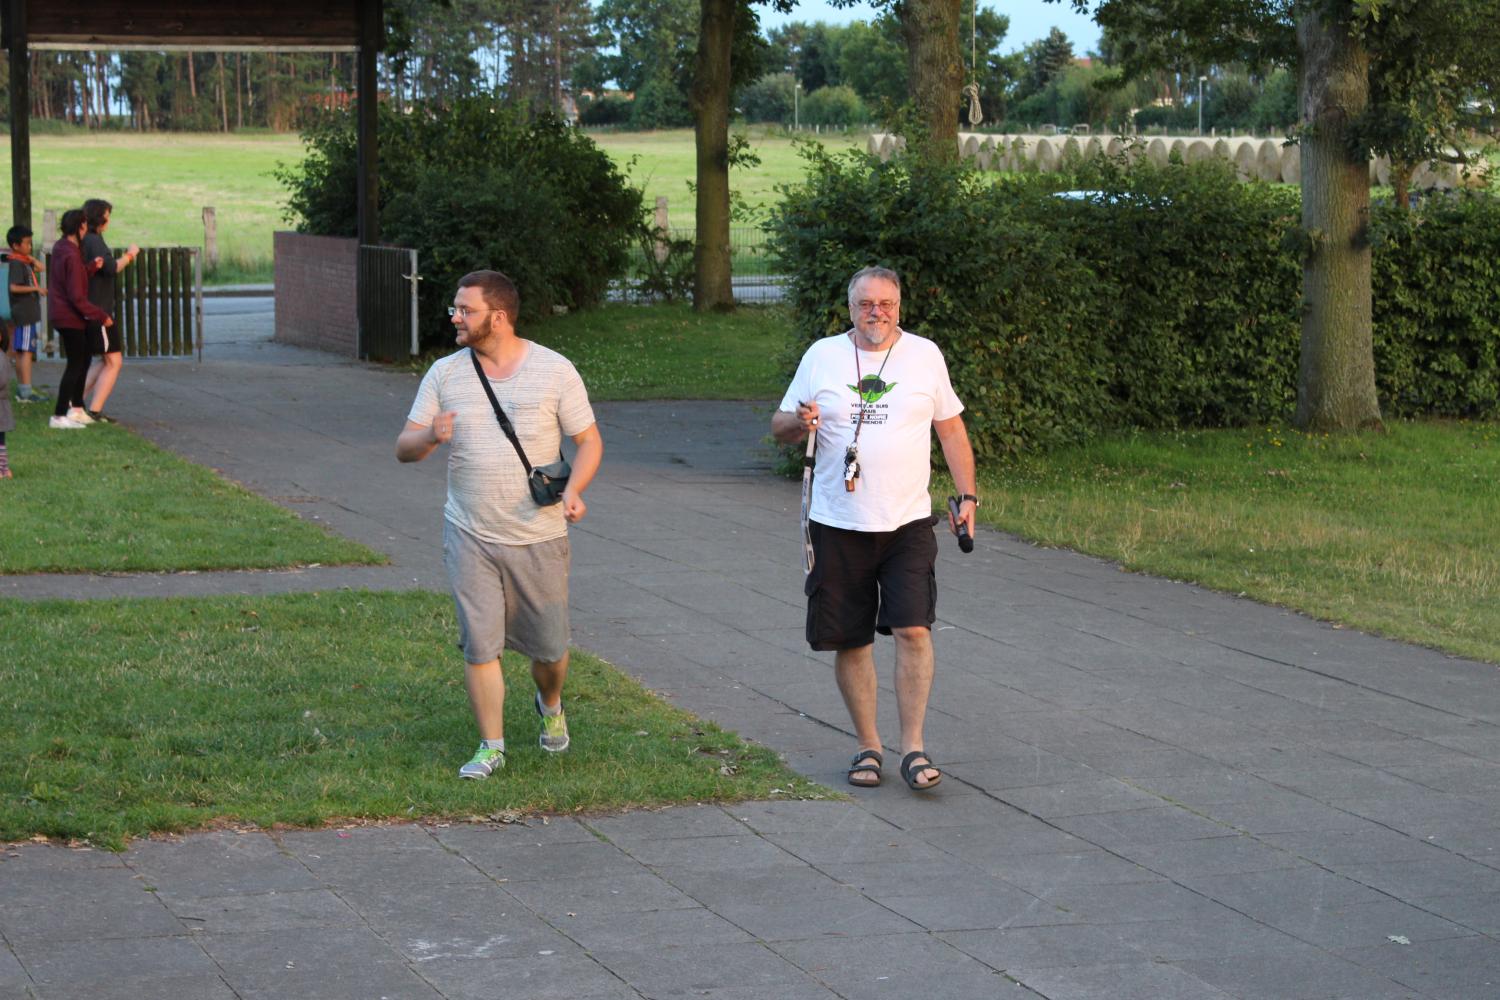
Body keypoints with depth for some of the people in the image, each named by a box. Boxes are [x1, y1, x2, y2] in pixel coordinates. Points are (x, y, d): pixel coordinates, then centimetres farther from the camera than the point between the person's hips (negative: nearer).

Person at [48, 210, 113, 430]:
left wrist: (91, 266, -2)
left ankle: (77, 410, 26)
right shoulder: (71, 255, -23)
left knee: (83, 358, 19)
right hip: (71, 318, -9)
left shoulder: (61, 247, 5)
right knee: (75, 365, -2)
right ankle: (59, 416, 0)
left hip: (62, 314, 9)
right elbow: (77, 297, -23)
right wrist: (101, 316, -16)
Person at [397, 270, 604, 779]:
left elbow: (589, 441, 0)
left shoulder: (555, 370, -4)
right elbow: (404, 447, 4)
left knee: (549, 647, 8)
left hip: (539, 537, -1)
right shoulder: (445, 374, 2)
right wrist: (431, 437, -20)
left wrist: (573, 490, -19)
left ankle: (550, 706, 40)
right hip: (469, 536, 1)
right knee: (479, 644, -2)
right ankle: (491, 746, 11)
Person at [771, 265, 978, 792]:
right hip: (838, 525, 1)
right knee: (850, 641, 5)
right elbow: (780, 425, 9)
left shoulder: (924, 355, 5)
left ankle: (913, 748, -6)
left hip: (908, 522, -1)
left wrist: (967, 496, 5)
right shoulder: (822, 356, 4)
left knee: (913, 629, -12)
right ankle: (867, 745, 18)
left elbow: (951, 430, 12)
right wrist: (798, 422, -15)